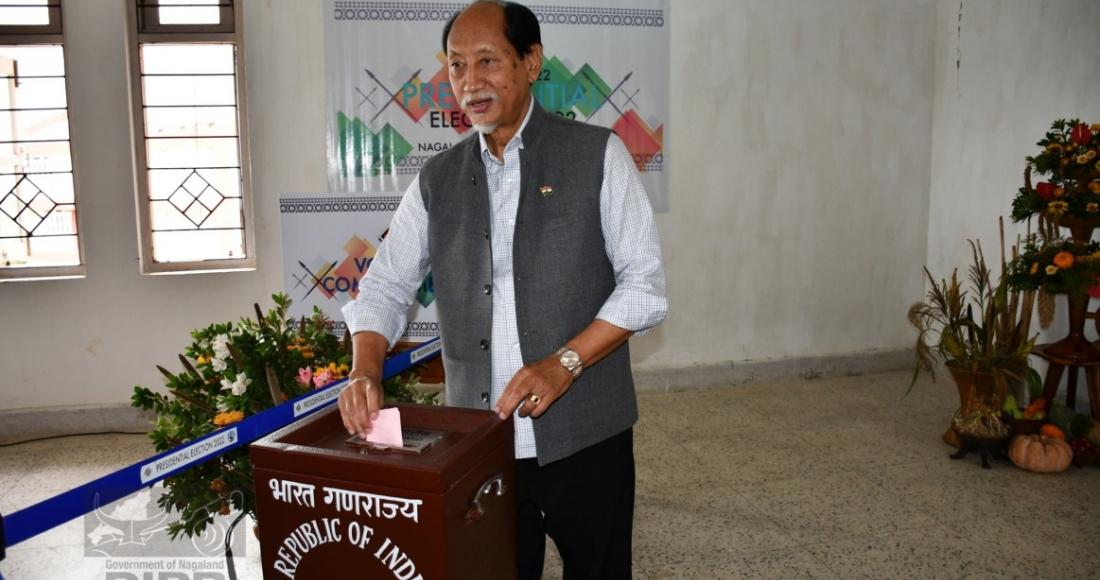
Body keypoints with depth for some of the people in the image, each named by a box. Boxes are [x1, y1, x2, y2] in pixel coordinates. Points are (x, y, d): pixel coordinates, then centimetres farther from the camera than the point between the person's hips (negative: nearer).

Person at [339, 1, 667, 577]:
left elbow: (645, 284, -6)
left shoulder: (597, 155, -3)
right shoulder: (436, 179, 7)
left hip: (583, 436, -2)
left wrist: (564, 363, -18)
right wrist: (365, 372, -11)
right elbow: (385, 286, 8)